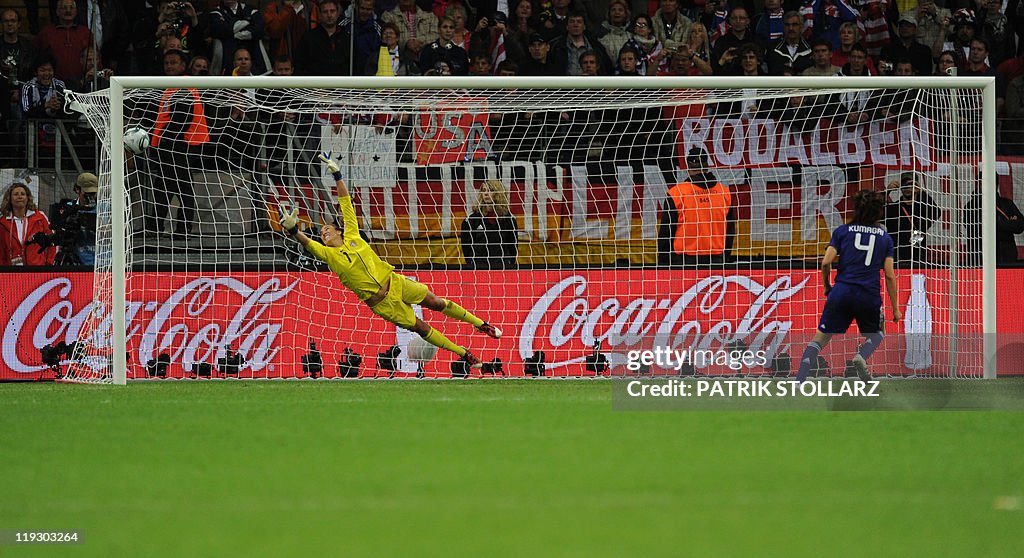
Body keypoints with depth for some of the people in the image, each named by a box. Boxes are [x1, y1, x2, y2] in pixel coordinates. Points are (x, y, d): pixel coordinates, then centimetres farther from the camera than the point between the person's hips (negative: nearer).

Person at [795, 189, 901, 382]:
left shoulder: (842, 231, 7)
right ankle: (862, 356, -9)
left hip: (841, 291, 0)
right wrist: (895, 308, 8)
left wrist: (826, 286, 15)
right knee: (876, 335, 24)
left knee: (820, 337, 4)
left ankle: (799, 381, -13)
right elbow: (889, 275, 4)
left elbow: (826, 262, -2)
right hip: (870, 296, 0)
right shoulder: (885, 237, 9)